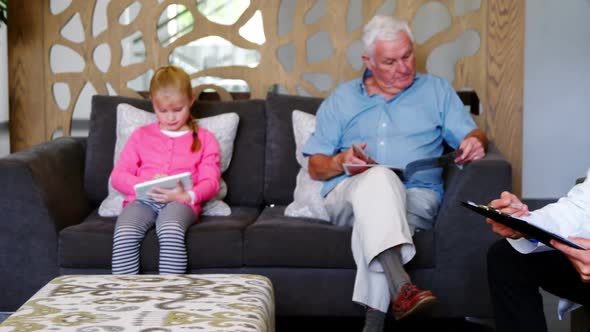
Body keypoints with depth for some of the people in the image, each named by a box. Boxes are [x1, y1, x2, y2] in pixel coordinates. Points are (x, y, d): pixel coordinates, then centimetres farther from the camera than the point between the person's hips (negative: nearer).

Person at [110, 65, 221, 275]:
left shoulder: (204, 139, 18)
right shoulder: (141, 135, 22)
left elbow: (210, 182, 7)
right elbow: (118, 176, 13)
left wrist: (187, 196, -16)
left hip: (180, 202, -1)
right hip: (141, 200, 2)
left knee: (171, 233, -38)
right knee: (124, 235, -34)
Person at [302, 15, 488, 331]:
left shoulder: (437, 90, 19)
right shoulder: (341, 99, 19)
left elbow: (472, 135, 11)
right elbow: (315, 167, 15)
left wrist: (475, 141, -14)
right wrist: (341, 162, -7)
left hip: (417, 196, 0)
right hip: (348, 195, 0)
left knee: (373, 218, -36)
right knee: (379, 180, -37)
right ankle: (400, 287, -54)